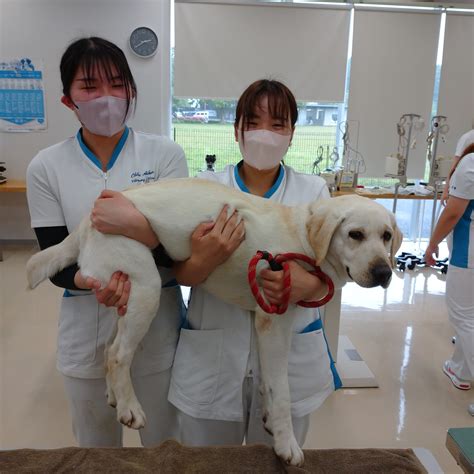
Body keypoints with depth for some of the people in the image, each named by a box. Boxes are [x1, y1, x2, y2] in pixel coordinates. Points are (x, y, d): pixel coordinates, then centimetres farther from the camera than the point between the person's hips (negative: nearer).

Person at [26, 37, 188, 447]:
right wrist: (90, 282, -27)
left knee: (165, 444, 20)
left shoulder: (165, 154, -7)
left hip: (158, 327, 0)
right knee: (95, 446, 24)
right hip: (88, 332, 1)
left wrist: (145, 234, -33)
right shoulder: (46, 167, -4)